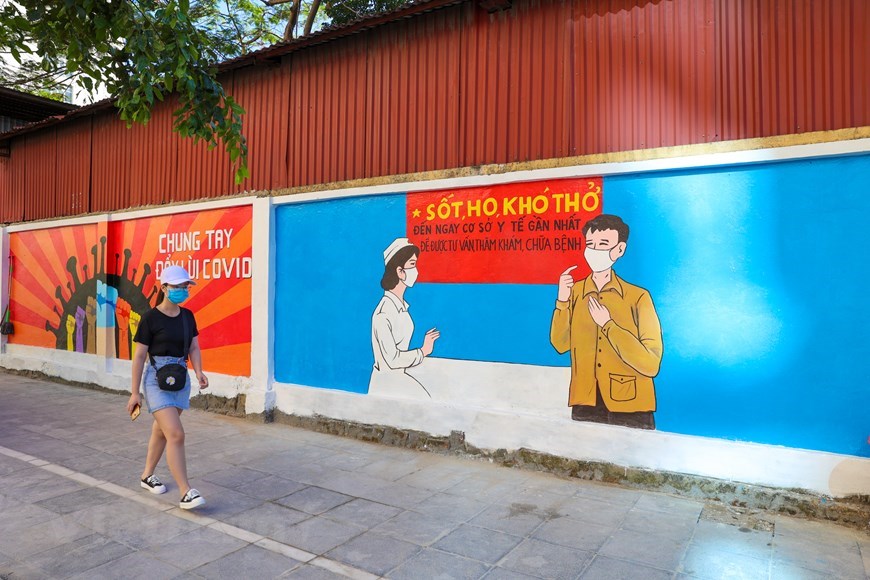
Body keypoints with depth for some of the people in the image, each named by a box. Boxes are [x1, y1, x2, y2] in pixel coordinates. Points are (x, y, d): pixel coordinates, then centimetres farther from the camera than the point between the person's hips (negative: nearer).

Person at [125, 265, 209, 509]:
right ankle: (186, 493, -10)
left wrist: (199, 371, -11)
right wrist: (135, 393, -7)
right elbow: (139, 355, -8)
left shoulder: (187, 316, 6)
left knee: (161, 430, 19)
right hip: (157, 379, -6)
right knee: (176, 434, -13)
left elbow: (194, 347, 8)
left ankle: (147, 475, 39)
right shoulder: (150, 318, -10)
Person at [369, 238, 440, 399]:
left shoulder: (402, 306, 5)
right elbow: (392, 358, -17)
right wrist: (423, 351, -8)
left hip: (400, 379, 7)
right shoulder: (384, 312, -19)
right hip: (387, 382, -7)